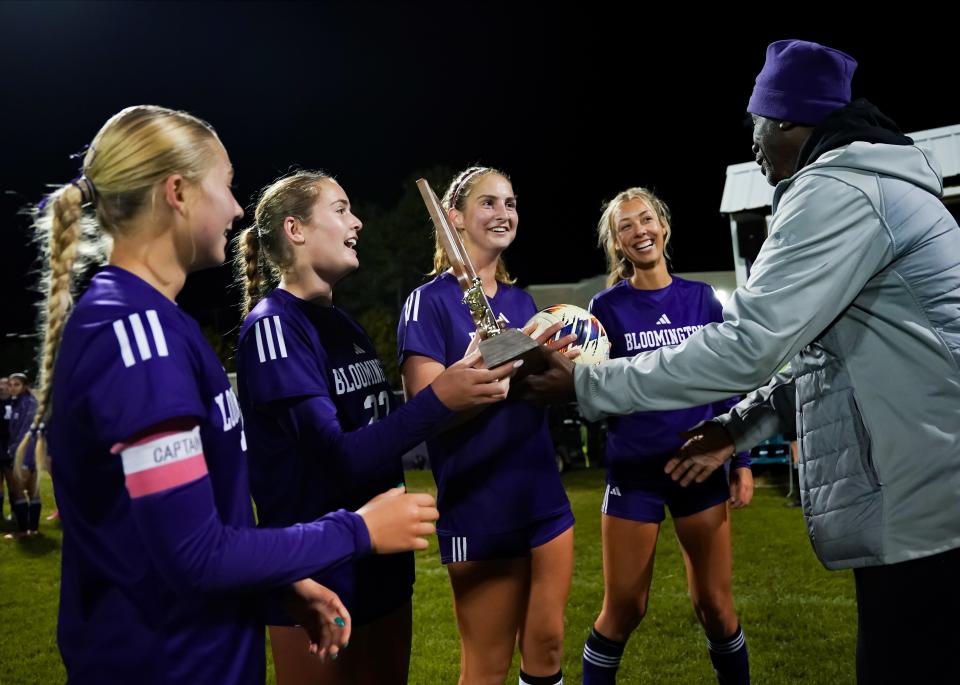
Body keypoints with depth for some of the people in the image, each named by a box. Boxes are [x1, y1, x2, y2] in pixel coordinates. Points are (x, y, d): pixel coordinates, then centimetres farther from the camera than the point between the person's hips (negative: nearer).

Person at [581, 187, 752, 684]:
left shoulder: (700, 298, 4)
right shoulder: (607, 307, -3)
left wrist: (741, 461, 4)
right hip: (634, 471, -2)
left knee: (714, 604, 9)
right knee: (623, 610, 5)